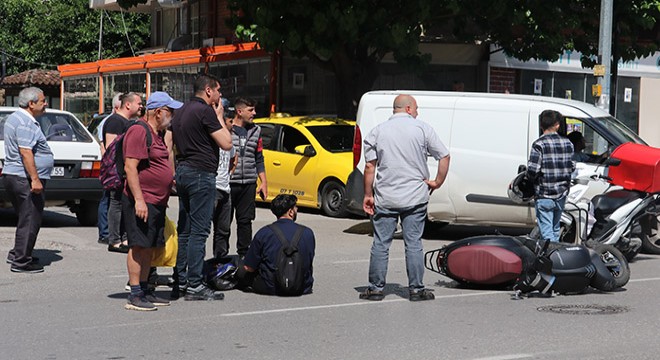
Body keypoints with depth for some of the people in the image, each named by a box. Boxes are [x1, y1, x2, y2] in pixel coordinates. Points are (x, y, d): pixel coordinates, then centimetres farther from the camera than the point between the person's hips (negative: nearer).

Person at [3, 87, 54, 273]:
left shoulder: (14, 118, 18)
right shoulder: (26, 123, -16)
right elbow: (26, 153, -24)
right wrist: (35, 179, -26)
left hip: (12, 175, 11)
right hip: (25, 179, -11)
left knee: (26, 219, 19)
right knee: (30, 221, -5)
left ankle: (17, 255, 26)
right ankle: (22, 261, -2)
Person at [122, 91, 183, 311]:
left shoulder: (156, 134, 19)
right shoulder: (139, 131, -13)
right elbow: (130, 167, -19)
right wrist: (139, 199, -23)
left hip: (156, 202, 10)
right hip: (142, 202, -10)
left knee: (148, 248, 12)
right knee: (139, 247, -8)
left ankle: (145, 291, 19)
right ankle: (135, 295, -5)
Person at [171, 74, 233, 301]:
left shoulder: (181, 112, 16)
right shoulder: (205, 111, -12)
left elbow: (174, 145, 22)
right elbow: (226, 143, -13)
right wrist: (219, 117, -1)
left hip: (182, 171, 9)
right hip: (201, 173, -9)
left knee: (184, 230, 12)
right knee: (199, 231, -7)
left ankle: (179, 282, 15)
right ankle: (194, 286, -7)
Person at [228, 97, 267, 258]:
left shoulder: (255, 131, 13)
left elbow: (259, 159, 19)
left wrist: (264, 182, 13)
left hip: (248, 184, 5)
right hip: (227, 183, -4)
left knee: (245, 221, 8)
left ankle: (244, 255, 17)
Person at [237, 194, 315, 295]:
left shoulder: (264, 233, -11)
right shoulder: (308, 233, -6)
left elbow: (248, 267, -5)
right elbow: (309, 264, 8)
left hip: (271, 289, -2)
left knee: (241, 271, 23)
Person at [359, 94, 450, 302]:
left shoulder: (378, 131, 3)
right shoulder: (422, 129, 0)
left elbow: (370, 166, -2)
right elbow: (444, 156, -3)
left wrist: (368, 195, 3)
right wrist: (437, 182, 5)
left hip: (385, 199, 1)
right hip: (415, 197, -1)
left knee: (380, 244, 6)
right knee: (413, 244, 4)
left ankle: (376, 288, 9)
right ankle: (416, 289, 7)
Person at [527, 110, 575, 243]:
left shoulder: (539, 144, -13)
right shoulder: (567, 143, 4)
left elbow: (532, 170, -18)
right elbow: (572, 167, 10)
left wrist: (531, 177, 3)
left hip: (544, 195, -6)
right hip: (561, 194, 6)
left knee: (547, 232, -5)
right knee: (555, 229, 21)